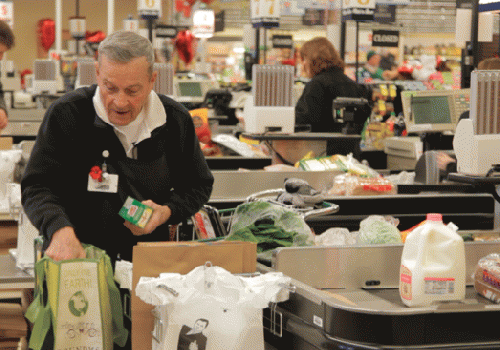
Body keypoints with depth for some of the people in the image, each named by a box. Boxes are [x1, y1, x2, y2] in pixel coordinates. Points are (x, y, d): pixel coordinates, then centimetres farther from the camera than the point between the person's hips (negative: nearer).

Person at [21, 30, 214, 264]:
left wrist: (167, 212, -3)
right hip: (77, 262, -2)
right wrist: (60, 229, -27)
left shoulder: (176, 120, 4)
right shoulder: (66, 114, -5)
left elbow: (199, 186, 18)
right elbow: (36, 187, -7)